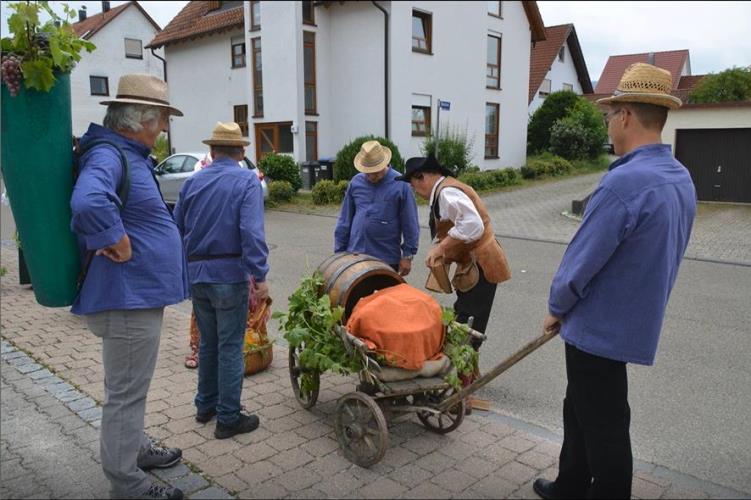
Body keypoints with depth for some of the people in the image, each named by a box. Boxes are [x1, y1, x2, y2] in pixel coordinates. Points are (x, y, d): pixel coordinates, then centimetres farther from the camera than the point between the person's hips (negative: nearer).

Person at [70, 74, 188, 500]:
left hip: (142, 293, 10)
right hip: (128, 297, -10)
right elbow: (88, 203, -41)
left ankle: (137, 448, 43)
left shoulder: (132, 156, 11)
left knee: (132, 387, 24)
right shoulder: (108, 156, -20)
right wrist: (116, 242, -28)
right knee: (126, 392, 3)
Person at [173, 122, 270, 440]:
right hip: (229, 274, -5)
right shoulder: (247, 181, -8)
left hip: (196, 274, 6)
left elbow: (177, 228, 12)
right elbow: (252, 232, -20)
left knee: (207, 342, 19)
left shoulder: (193, 182, 8)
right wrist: (260, 275, -20)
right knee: (230, 347, 3)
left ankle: (206, 405, 33)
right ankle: (228, 418, 12)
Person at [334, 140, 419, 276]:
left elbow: (410, 225, -4)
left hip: (387, 259, -3)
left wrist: (408, 256, -5)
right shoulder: (356, 183, 4)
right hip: (355, 254, 3)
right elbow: (344, 220, 10)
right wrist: (339, 251, 9)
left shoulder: (400, 185, -7)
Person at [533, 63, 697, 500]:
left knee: (603, 425, 8)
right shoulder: (683, 179, 4)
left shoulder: (625, 182, -26)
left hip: (600, 328, -9)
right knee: (580, 410, 23)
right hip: (637, 320, 9)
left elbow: (582, 260, -22)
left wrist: (556, 308, -3)